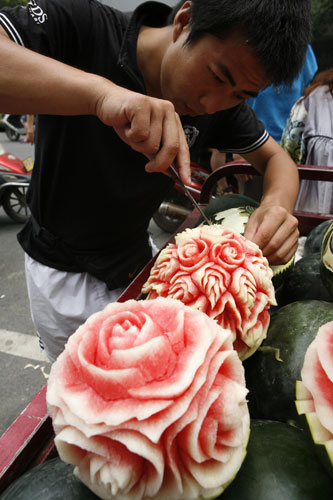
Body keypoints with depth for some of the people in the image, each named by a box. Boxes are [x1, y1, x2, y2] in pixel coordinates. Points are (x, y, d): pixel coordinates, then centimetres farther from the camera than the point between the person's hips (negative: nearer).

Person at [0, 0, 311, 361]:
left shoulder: (221, 100, -12)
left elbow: (276, 158, -3)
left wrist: (277, 204, -26)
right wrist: (99, 90, -51)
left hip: (135, 260, 4)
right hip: (61, 270, -3)